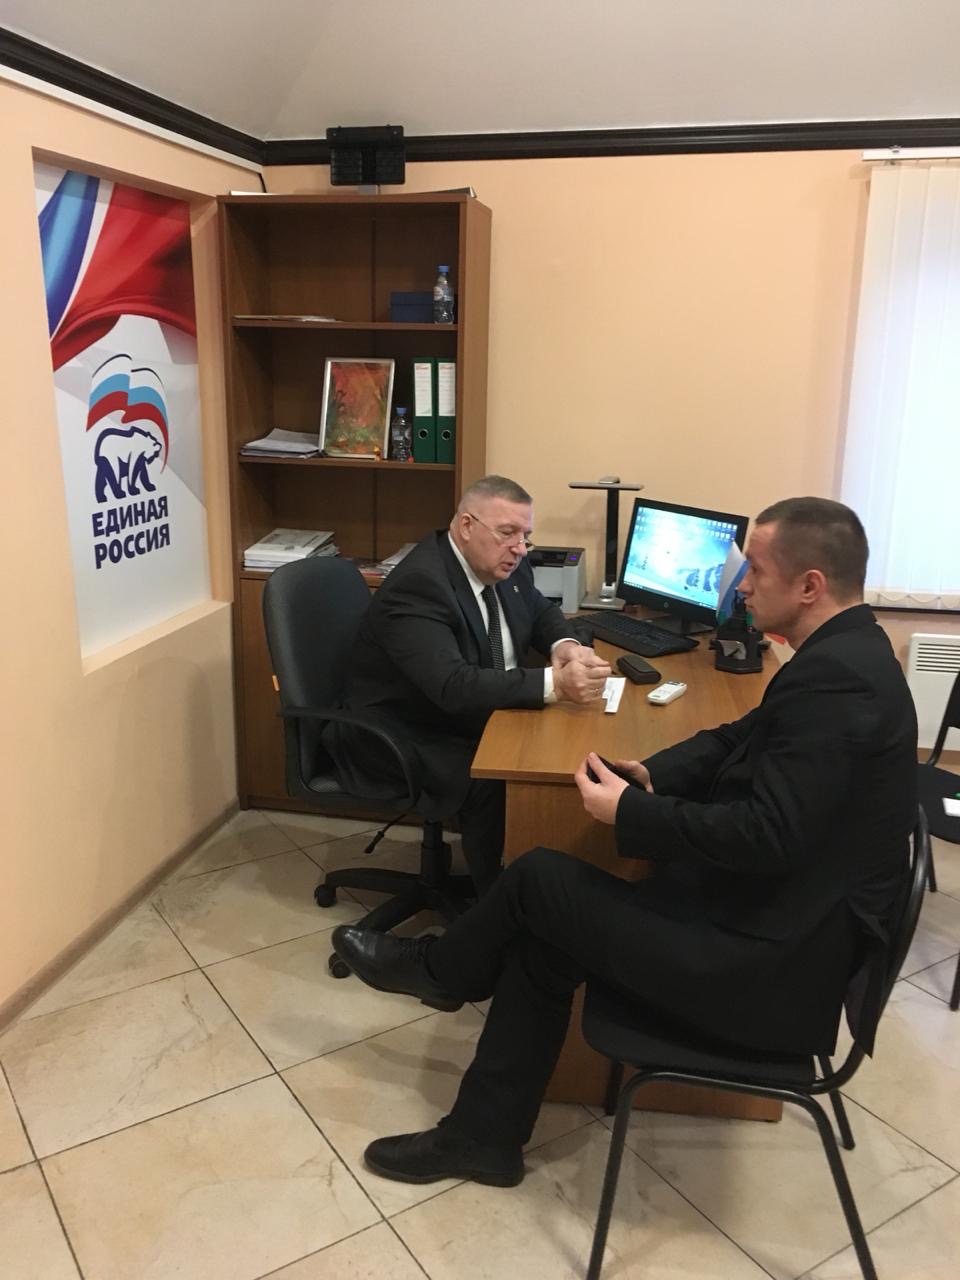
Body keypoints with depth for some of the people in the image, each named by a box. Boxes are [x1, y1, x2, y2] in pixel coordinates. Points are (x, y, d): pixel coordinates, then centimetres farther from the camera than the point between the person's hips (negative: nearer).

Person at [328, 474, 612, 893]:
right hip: (404, 739, -8)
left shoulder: (504, 565, -1)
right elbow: (454, 687, -39)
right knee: (494, 782, -29)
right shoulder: (418, 586, -28)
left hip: (470, 717, 8)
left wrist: (564, 646, -8)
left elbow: (541, 612, 16)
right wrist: (554, 684, -45)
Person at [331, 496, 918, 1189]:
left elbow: (767, 835, -29)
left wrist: (629, 811, -17)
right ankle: (484, 1135, 22)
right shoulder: (846, 653, 7)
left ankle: (437, 969, 27)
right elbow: (743, 740, 16)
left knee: (540, 877, -3)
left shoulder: (834, 677, -25)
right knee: (542, 942, 7)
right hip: (778, 916, 9)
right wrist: (655, 775, -1)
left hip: (774, 963, -9)